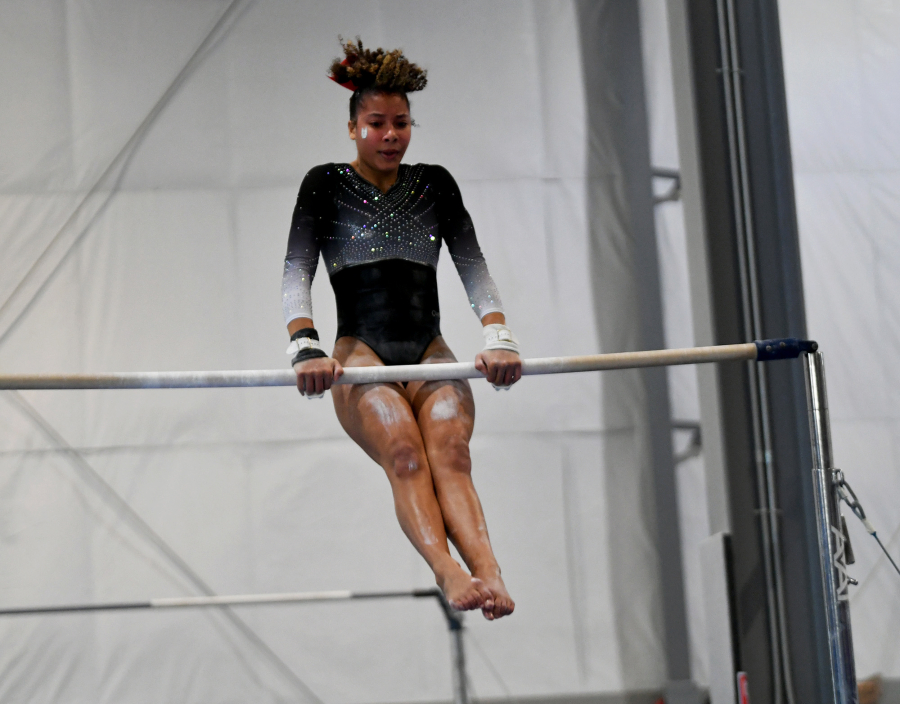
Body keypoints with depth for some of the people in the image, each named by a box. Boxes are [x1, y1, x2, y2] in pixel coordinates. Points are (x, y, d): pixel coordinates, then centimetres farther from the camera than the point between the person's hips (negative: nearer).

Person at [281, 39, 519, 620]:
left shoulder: (435, 185, 18)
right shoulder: (326, 186, 11)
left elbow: (473, 266, 8)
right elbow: (296, 273, 0)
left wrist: (499, 337, -12)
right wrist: (305, 347, -21)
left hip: (429, 352, 2)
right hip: (361, 353, -2)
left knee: (450, 449, -31)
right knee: (404, 452, -34)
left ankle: (490, 574, -54)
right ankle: (447, 572, -56)